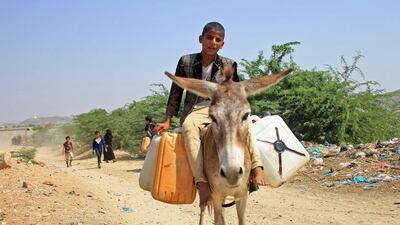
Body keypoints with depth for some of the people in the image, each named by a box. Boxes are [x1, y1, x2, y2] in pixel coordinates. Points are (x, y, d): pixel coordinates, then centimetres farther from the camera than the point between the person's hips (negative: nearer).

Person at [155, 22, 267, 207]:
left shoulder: (229, 65, 6)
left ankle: (256, 168, -40)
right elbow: (176, 92, 8)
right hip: (195, 110, -1)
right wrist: (167, 120, 4)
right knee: (189, 127, -38)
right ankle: (202, 183, -46)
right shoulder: (186, 62, 4)